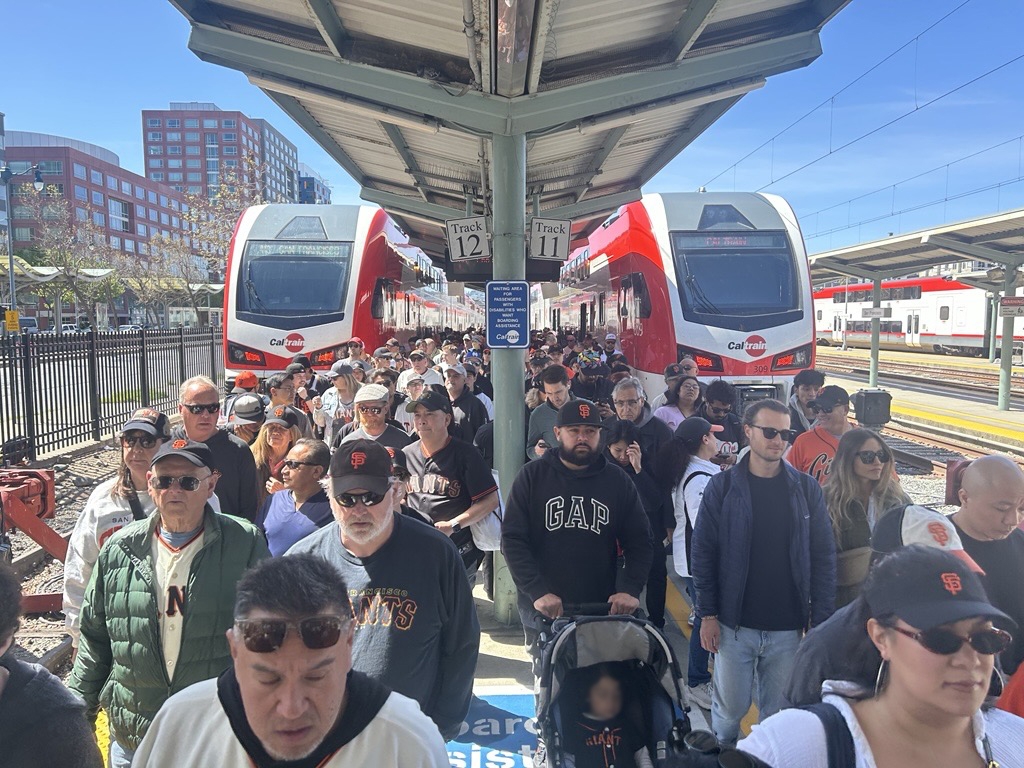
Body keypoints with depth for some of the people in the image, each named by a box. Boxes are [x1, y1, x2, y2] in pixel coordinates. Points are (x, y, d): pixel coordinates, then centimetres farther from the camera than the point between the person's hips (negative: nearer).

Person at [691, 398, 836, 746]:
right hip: (734, 624, -1)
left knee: (779, 711, 11)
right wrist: (707, 615, -6)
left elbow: (823, 557, 2)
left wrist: (820, 619, -2)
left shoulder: (806, 489, 1)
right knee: (730, 707, 11)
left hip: (788, 628, 1)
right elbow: (703, 552, -4)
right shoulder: (723, 486, -5)